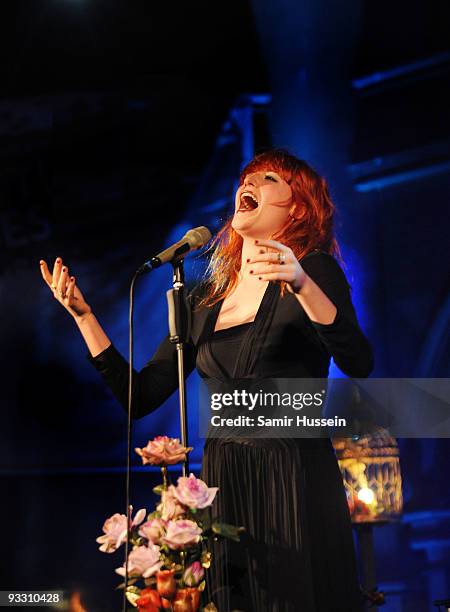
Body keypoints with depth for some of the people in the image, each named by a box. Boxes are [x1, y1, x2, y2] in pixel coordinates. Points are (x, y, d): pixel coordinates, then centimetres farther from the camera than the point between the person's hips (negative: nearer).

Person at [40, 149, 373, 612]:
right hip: (222, 482, 5)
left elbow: (359, 364, -18)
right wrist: (82, 313, 5)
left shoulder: (313, 270, -1)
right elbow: (139, 396, 10)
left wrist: (301, 283, -31)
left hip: (295, 480, -4)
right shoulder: (205, 299, 13)